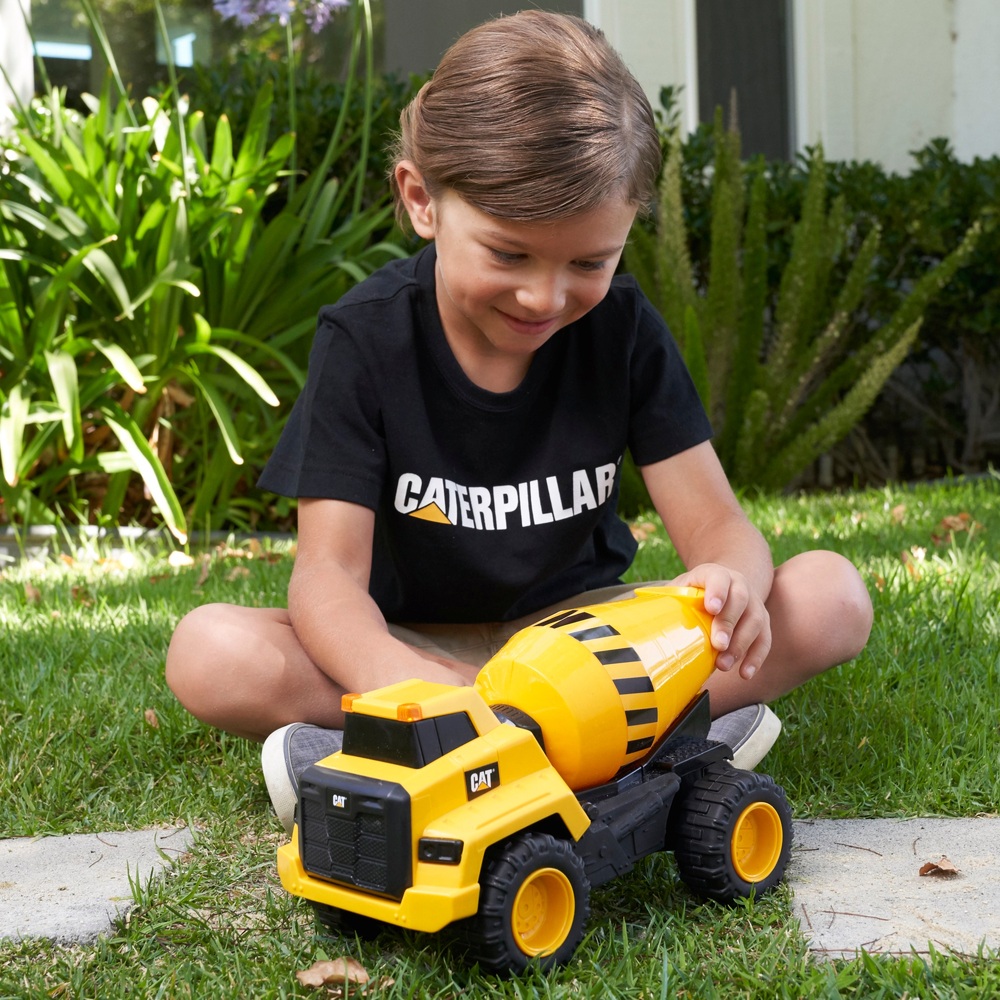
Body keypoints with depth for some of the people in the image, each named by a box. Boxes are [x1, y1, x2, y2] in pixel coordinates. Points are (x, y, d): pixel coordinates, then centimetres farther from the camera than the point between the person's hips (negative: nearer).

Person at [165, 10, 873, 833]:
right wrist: (412, 689, -44)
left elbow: (715, 524, -11)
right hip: (413, 644, -1)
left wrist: (734, 583, -38)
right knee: (209, 653, -31)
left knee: (830, 597, -20)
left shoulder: (623, 329, -8)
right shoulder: (366, 339, -15)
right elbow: (330, 571, -22)